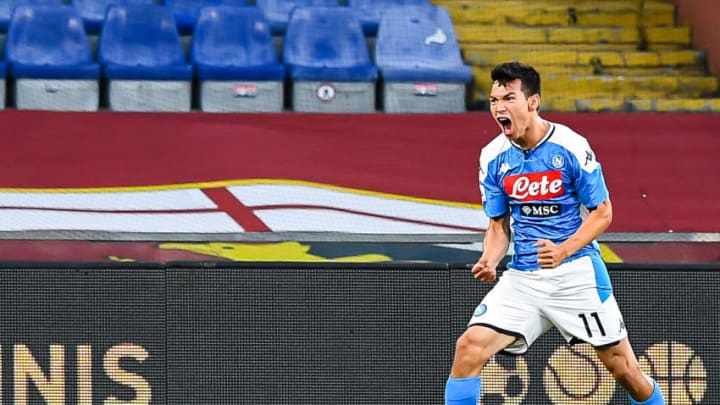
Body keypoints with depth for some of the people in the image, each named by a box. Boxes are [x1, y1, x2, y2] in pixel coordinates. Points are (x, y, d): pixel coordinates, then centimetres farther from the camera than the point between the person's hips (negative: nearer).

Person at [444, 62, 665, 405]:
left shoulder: (571, 147, -11)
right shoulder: (493, 157, 1)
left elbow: (602, 213, -6)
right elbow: (499, 225, 10)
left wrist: (563, 251, -22)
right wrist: (489, 261, -12)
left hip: (576, 272, -3)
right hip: (522, 276, 4)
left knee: (621, 366, 1)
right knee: (469, 346, -15)